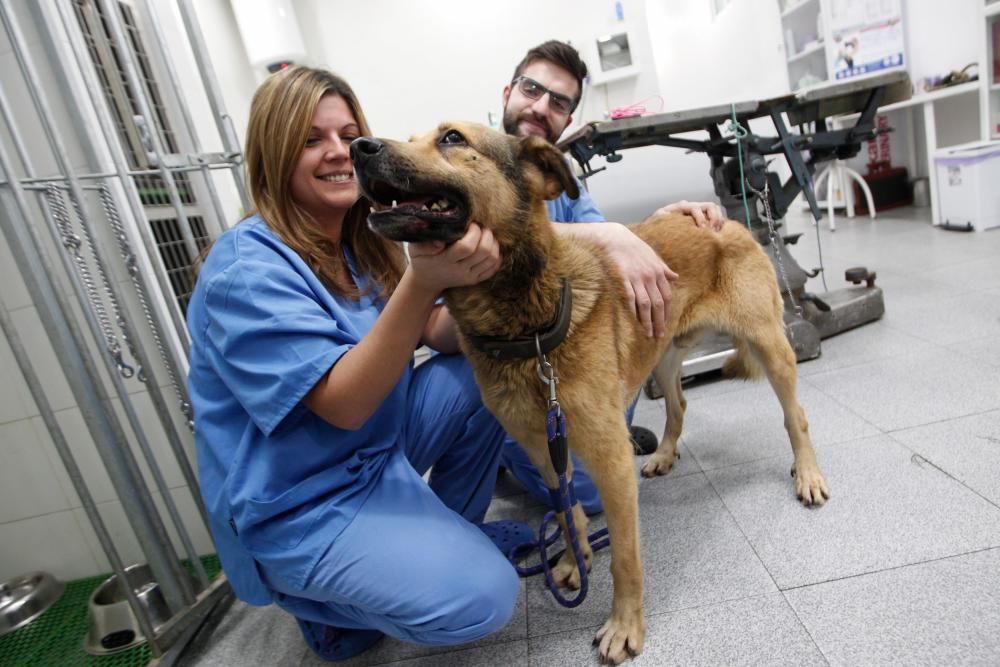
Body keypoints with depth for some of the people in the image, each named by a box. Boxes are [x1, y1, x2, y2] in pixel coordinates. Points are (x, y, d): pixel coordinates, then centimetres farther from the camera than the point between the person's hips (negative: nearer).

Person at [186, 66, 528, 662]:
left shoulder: (362, 243, 3)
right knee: (481, 599, -20)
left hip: (379, 444, 8)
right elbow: (344, 403, -29)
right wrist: (422, 282, -40)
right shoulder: (247, 268, -22)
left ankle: (451, 529, 14)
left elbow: (440, 336, -3)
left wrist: (469, 276, -24)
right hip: (301, 501, -7)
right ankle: (322, 601, 8)